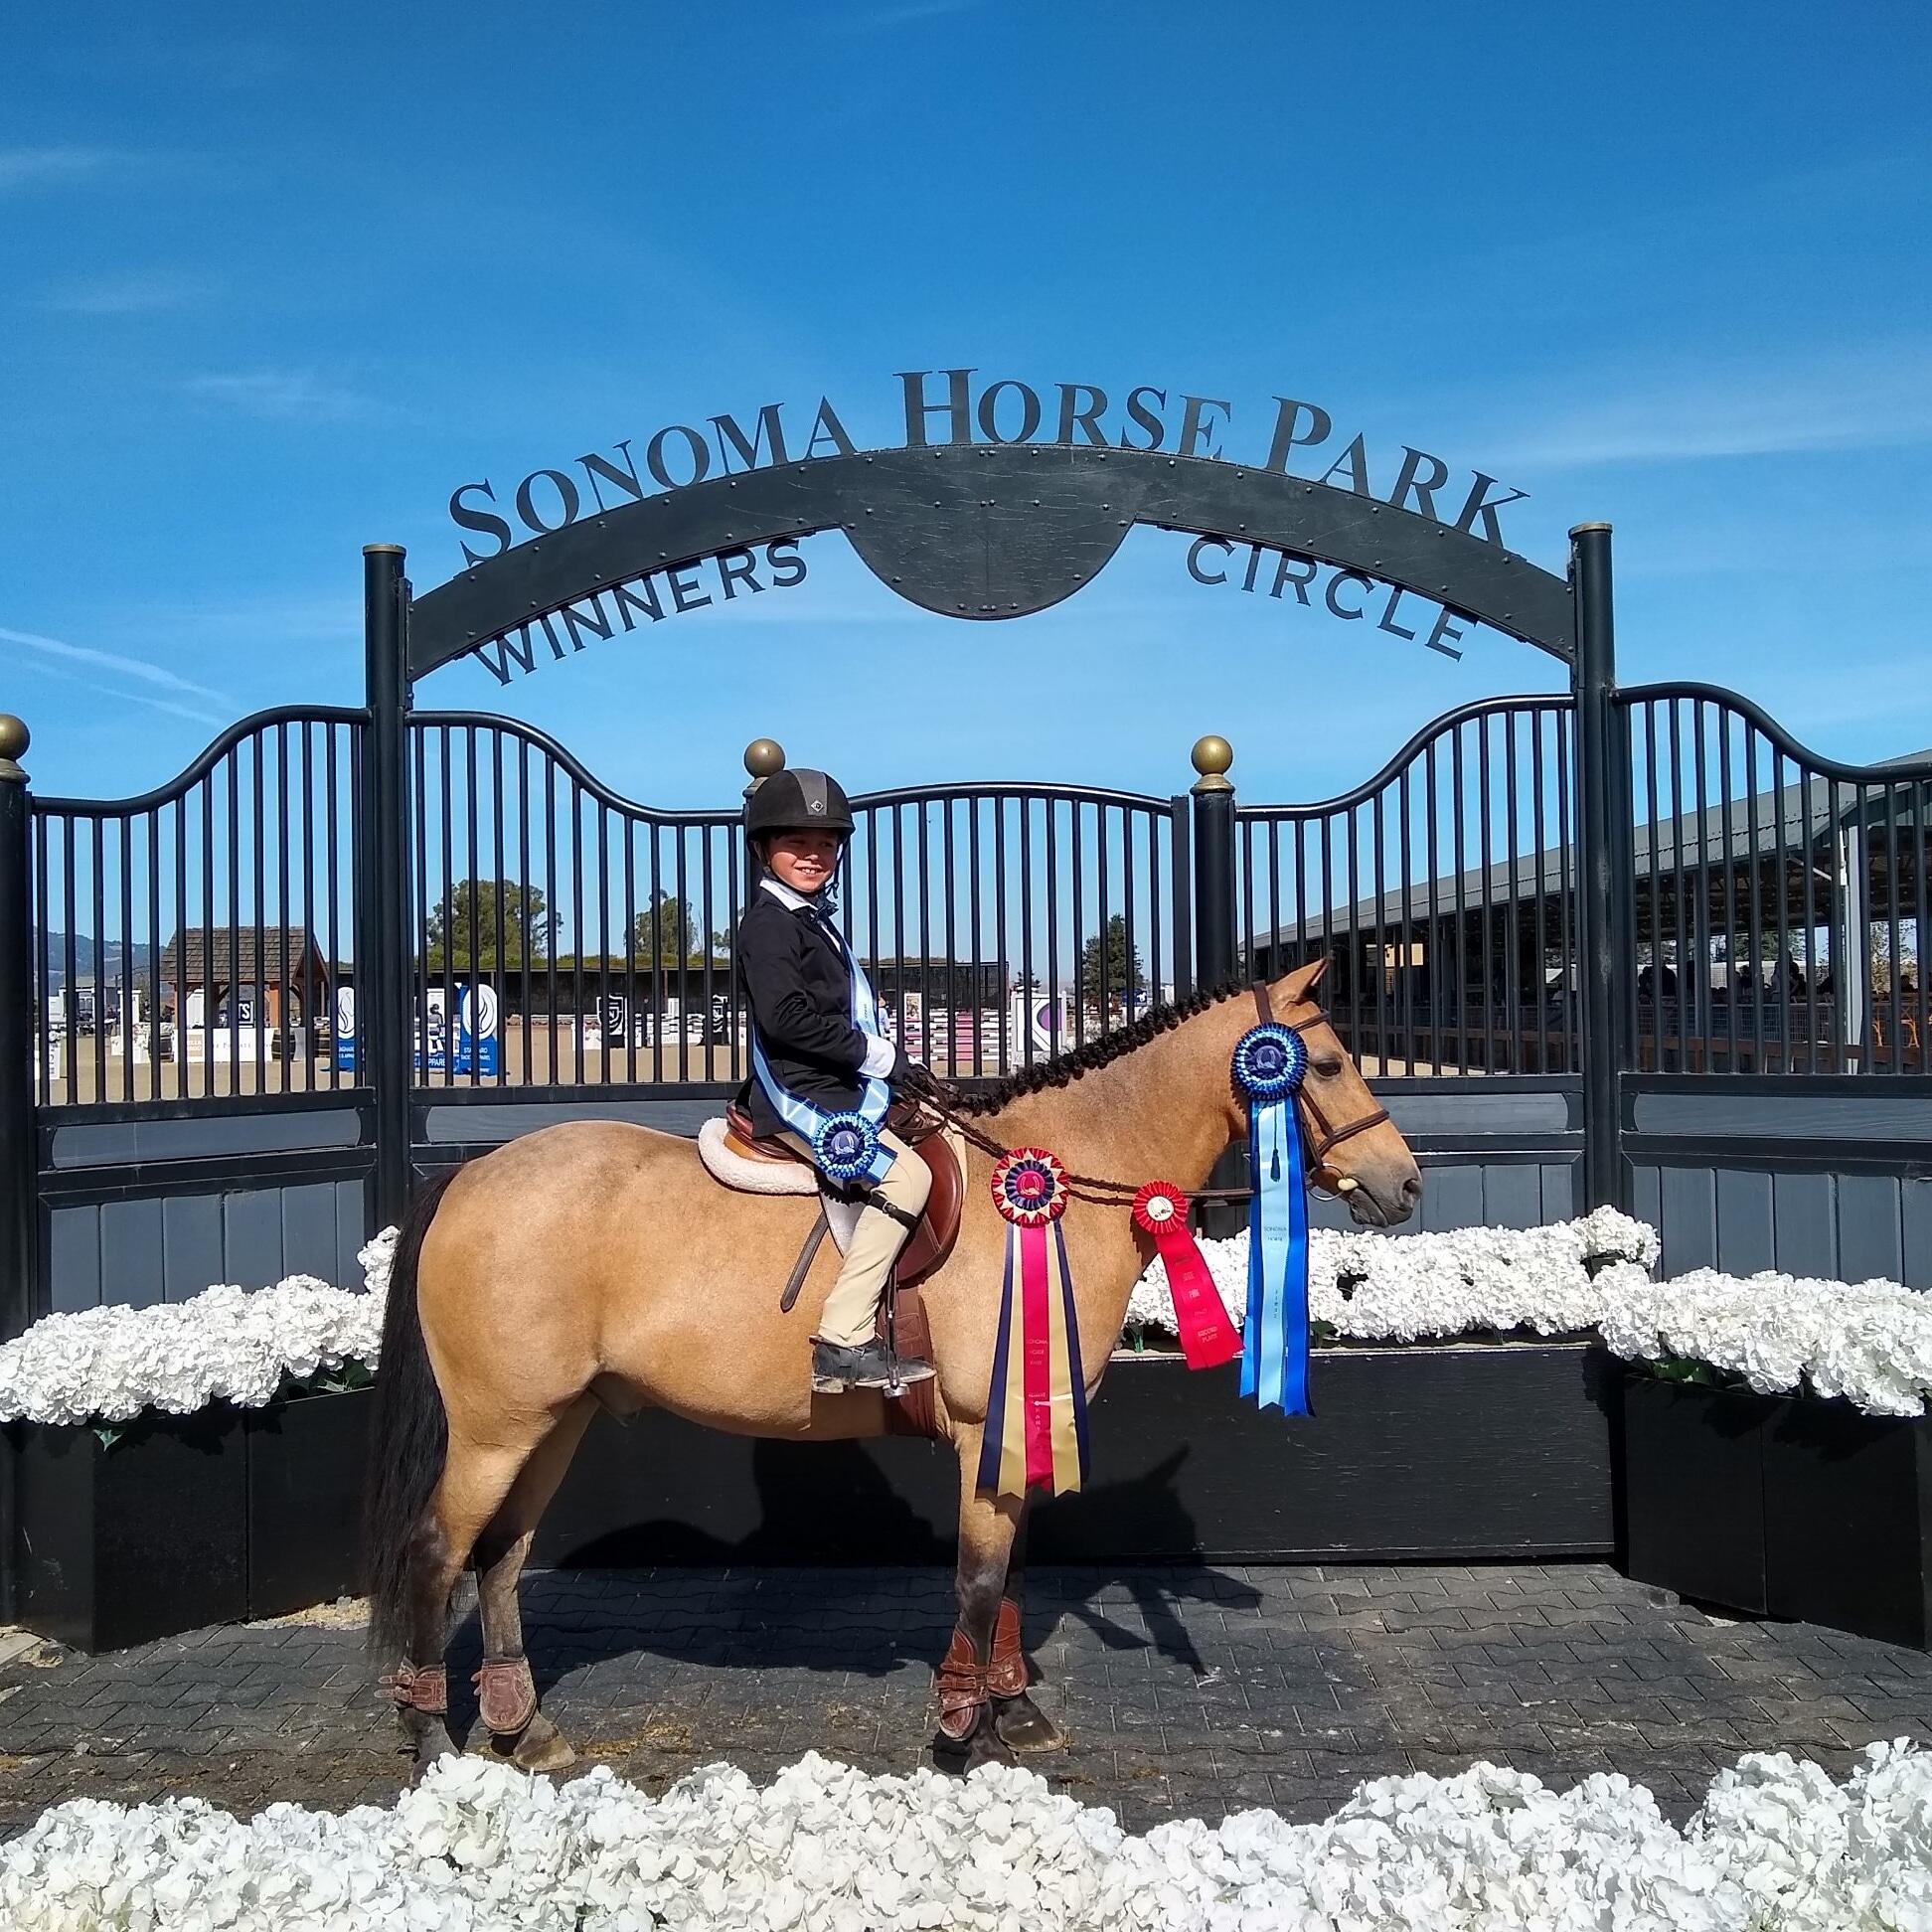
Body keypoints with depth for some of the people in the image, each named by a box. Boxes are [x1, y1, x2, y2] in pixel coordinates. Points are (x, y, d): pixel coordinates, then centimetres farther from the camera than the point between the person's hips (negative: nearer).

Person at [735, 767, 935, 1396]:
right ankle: (843, 1342, -24)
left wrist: (891, 1062, 10)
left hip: (838, 1090, 11)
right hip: (801, 1097, -11)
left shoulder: (811, 920, 22)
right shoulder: (770, 922, -9)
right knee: (905, 1175, -22)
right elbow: (785, 1017, -21)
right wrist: (877, 1055, -17)